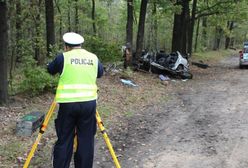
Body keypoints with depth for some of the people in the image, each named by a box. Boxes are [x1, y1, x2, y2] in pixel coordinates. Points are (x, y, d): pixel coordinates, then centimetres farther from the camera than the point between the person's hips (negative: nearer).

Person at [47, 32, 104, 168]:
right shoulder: (94, 58, 9)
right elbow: (100, 73, 25)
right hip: (89, 103, 2)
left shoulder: (63, 57, 0)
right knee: (86, 140, 10)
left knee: (64, 141, 7)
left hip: (68, 103, -2)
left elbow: (50, 70, 16)